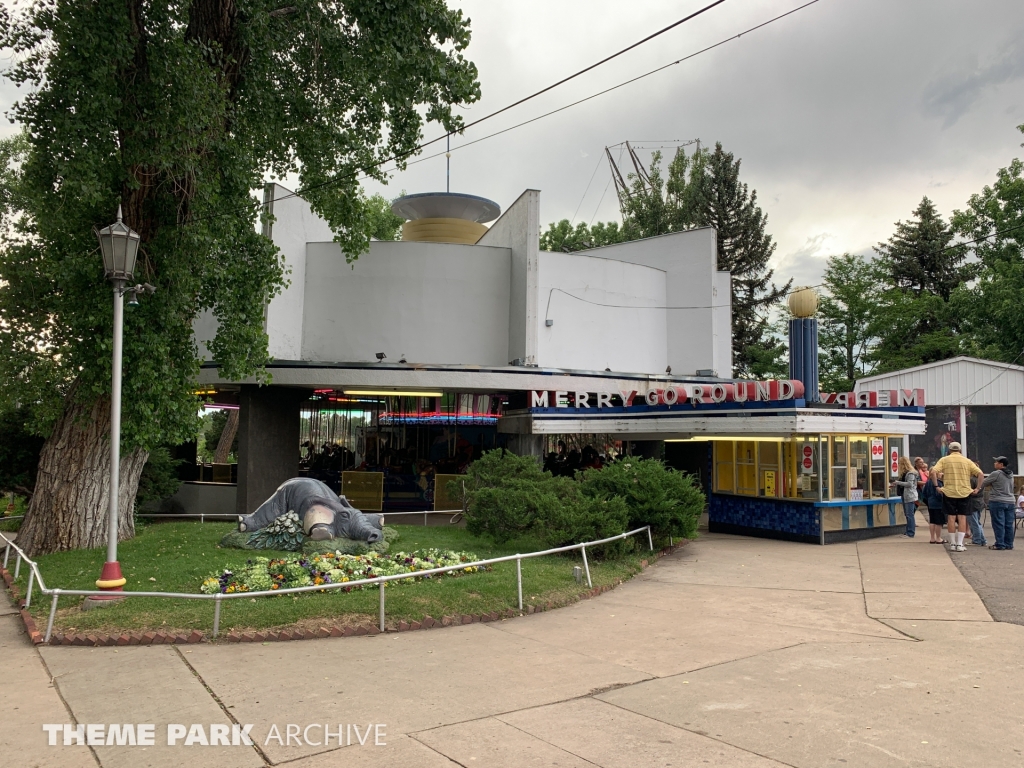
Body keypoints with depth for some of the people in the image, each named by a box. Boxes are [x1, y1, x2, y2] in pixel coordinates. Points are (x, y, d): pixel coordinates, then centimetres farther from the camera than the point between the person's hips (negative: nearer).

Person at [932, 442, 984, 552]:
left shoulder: (944, 460, 2)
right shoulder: (967, 461, 5)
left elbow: (933, 472, -12)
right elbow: (980, 474, -4)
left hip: (948, 492, 0)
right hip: (964, 493, 0)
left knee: (951, 518, 5)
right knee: (962, 518, 4)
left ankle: (952, 544, 9)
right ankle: (960, 544, 1)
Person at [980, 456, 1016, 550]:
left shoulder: (996, 474, -12)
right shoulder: (1011, 474, 11)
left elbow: (983, 483, -4)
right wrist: (991, 485, 15)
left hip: (997, 502, -7)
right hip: (1010, 502, 7)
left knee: (998, 524, -3)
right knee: (1009, 524, 9)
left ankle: (1000, 544, -3)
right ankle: (1009, 544, 12)